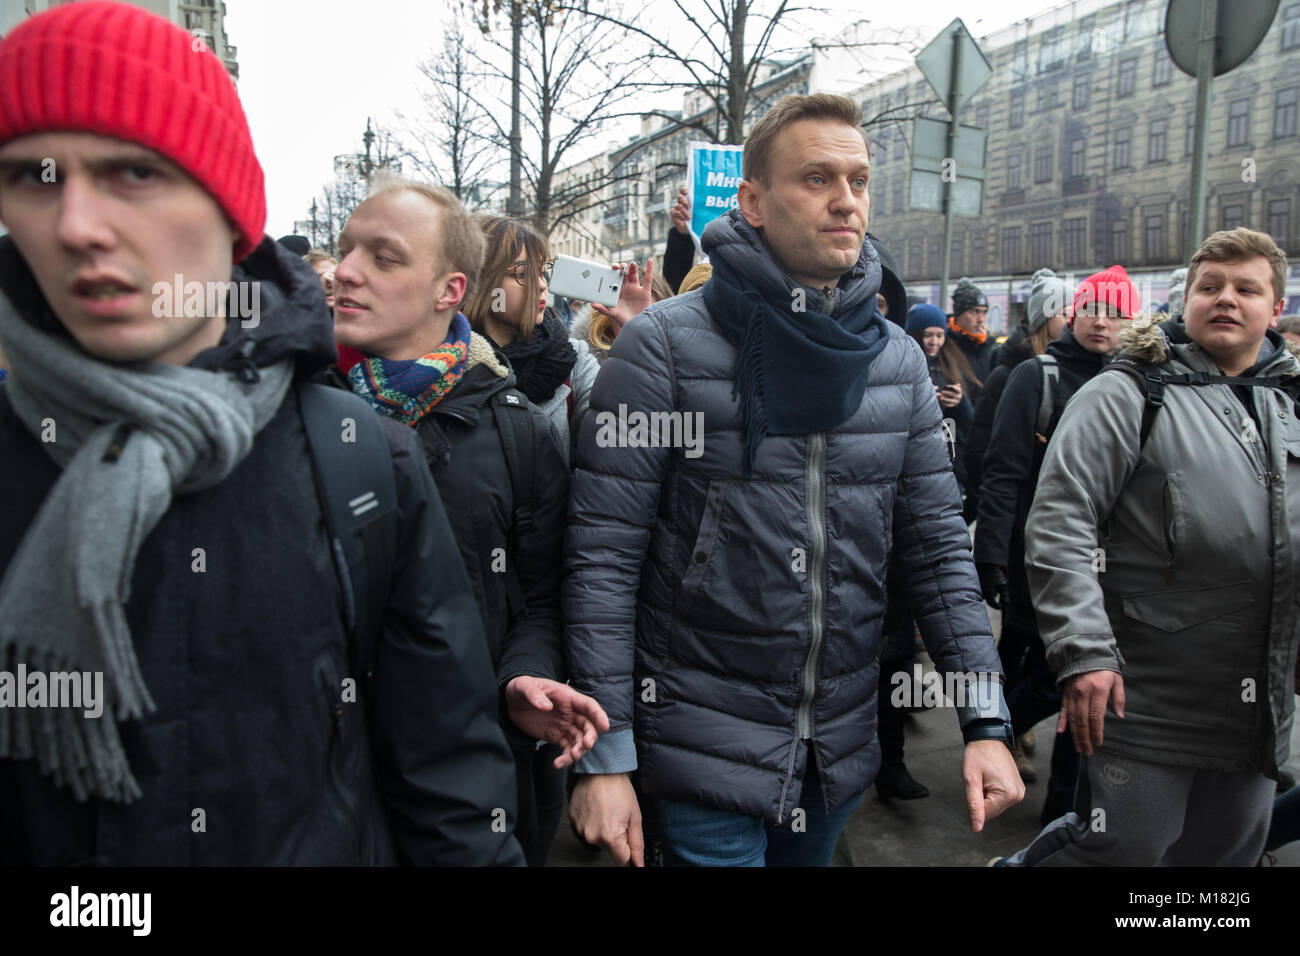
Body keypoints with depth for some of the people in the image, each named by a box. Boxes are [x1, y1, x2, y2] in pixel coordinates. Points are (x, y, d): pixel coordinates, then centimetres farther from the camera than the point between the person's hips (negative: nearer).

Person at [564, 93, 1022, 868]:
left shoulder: (898, 359, 2)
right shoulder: (666, 345, -13)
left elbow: (939, 545, 4)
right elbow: (603, 556, -14)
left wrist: (987, 721, -4)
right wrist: (606, 755, -15)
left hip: (843, 750, 6)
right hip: (702, 756, -5)